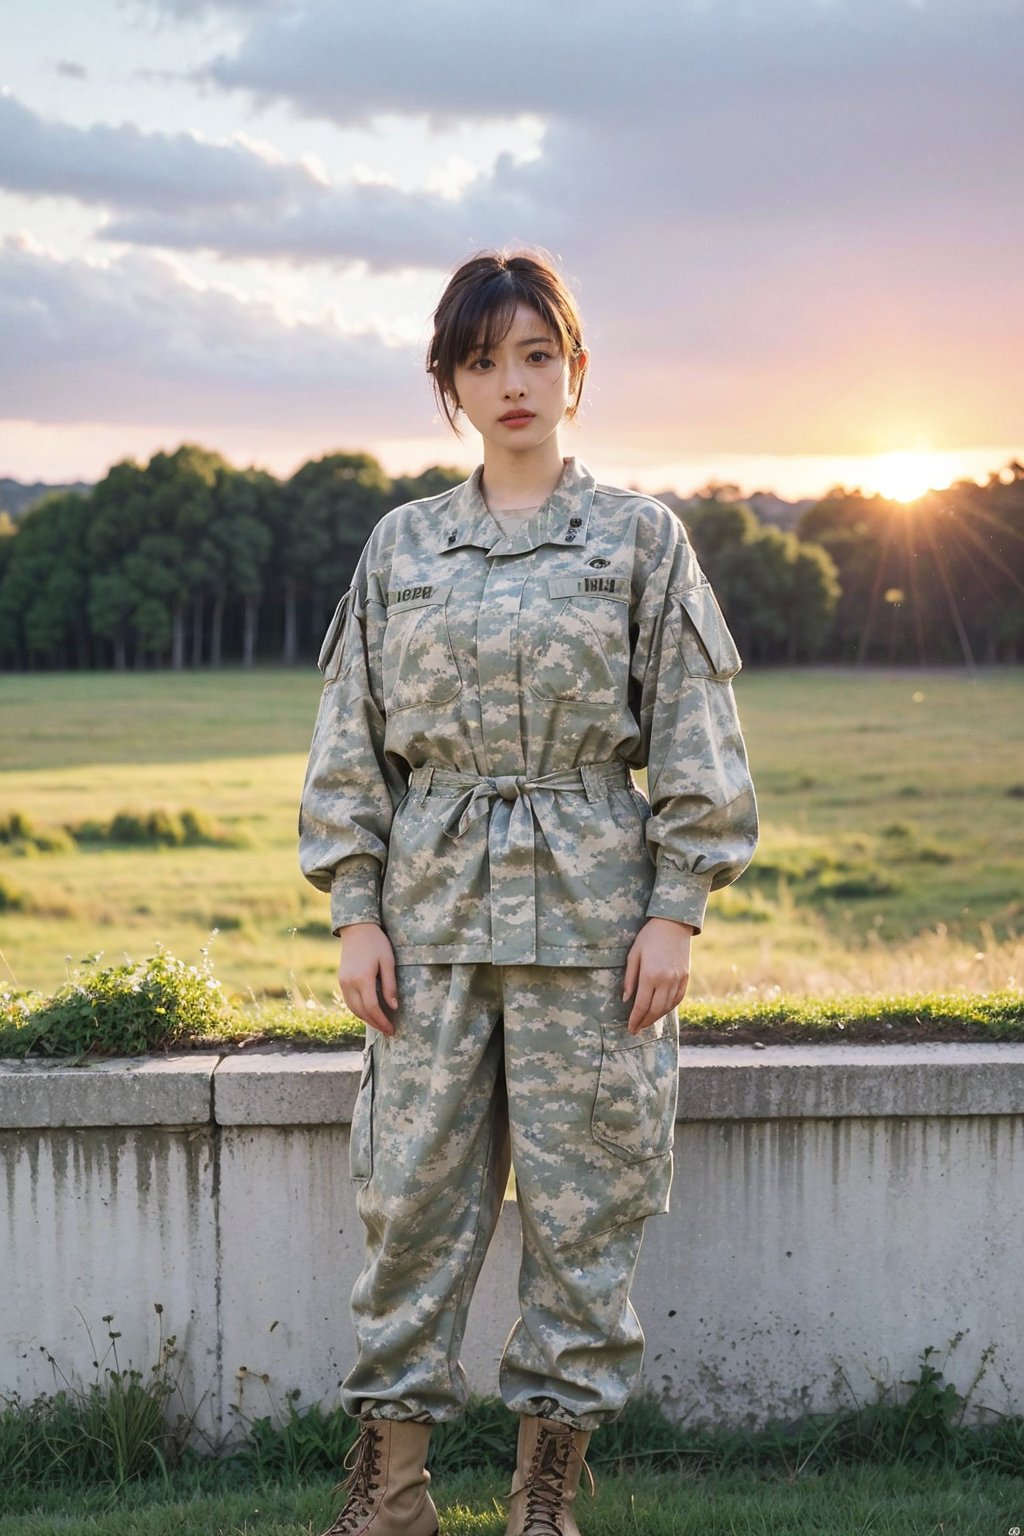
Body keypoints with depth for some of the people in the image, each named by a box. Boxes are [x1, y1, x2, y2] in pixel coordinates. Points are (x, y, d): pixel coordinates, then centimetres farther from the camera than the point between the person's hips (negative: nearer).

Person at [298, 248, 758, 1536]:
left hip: (591, 916, -2)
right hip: (434, 913, 2)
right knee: (412, 1190, 3)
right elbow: (352, 742, 9)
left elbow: (694, 740, 1)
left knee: (585, 1201, 3)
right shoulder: (401, 546, 8)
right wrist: (355, 911, 2)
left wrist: (677, 909, -6)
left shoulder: (640, 537, 3)